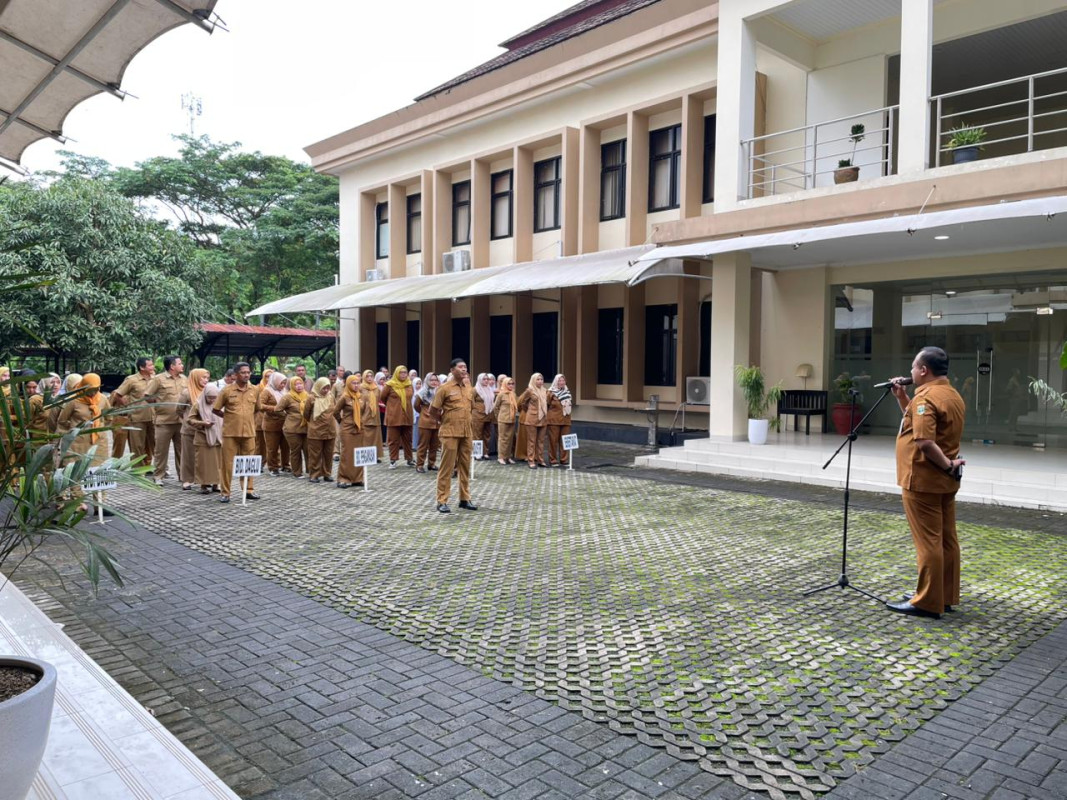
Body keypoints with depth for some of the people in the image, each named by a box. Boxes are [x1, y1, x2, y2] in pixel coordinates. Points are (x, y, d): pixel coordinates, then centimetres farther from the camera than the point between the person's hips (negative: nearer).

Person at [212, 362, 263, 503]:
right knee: (228, 463, 2)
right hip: (230, 433, -3)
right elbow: (215, 410, 2)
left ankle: (249, 490, 21)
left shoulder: (255, 390, 4)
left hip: (249, 432, 3)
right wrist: (229, 417, 5)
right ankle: (225, 493, 10)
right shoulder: (227, 390, -5)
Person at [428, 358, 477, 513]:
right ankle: (442, 501, 4)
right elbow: (433, 409, -4)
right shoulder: (445, 388, -9)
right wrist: (445, 420, 7)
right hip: (450, 433, -6)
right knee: (447, 467, -2)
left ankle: (465, 499, 20)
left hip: (466, 432, 6)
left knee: (465, 466, 10)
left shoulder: (468, 387, 9)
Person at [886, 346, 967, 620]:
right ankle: (946, 596, 21)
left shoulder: (925, 397, -18)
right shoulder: (953, 395, 12)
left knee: (928, 542, -4)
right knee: (946, 540, 13)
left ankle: (927, 602, 3)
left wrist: (947, 465, -17)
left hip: (923, 480, -10)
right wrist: (901, 398, 12)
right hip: (944, 481, 10)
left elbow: (924, 441, -30)